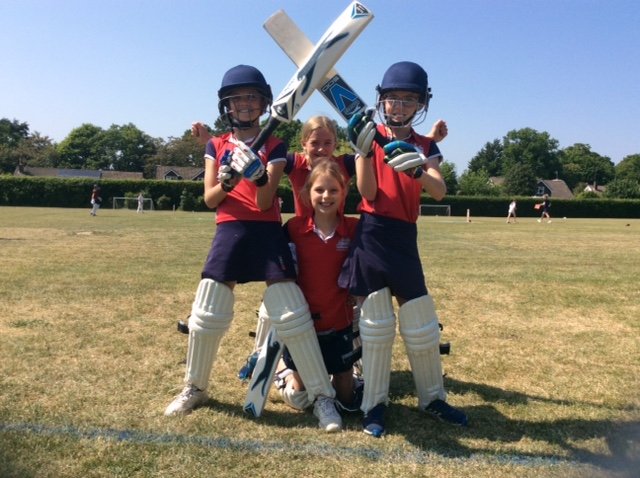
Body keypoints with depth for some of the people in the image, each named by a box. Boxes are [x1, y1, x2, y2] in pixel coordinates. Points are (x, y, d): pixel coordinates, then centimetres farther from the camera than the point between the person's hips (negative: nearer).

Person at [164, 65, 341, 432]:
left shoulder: (274, 146, 4)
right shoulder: (216, 145, 12)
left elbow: (265, 202, -6)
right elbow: (210, 199, 3)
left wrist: (260, 176, -27)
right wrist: (227, 180, -17)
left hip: (268, 233, -2)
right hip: (229, 233, 2)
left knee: (293, 315, -7)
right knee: (206, 315, 4)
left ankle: (323, 396, 3)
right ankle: (195, 388, 27)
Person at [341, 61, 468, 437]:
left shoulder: (425, 146, 8)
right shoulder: (372, 136, 2)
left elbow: (439, 191, -10)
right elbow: (368, 193, -9)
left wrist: (417, 170, -30)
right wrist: (363, 150, -20)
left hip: (405, 237, 3)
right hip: (372, 235, -2)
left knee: (422, 323, 8)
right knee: (377, 323, 2)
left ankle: (433, 398, 27)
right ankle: (375, 404, 15)